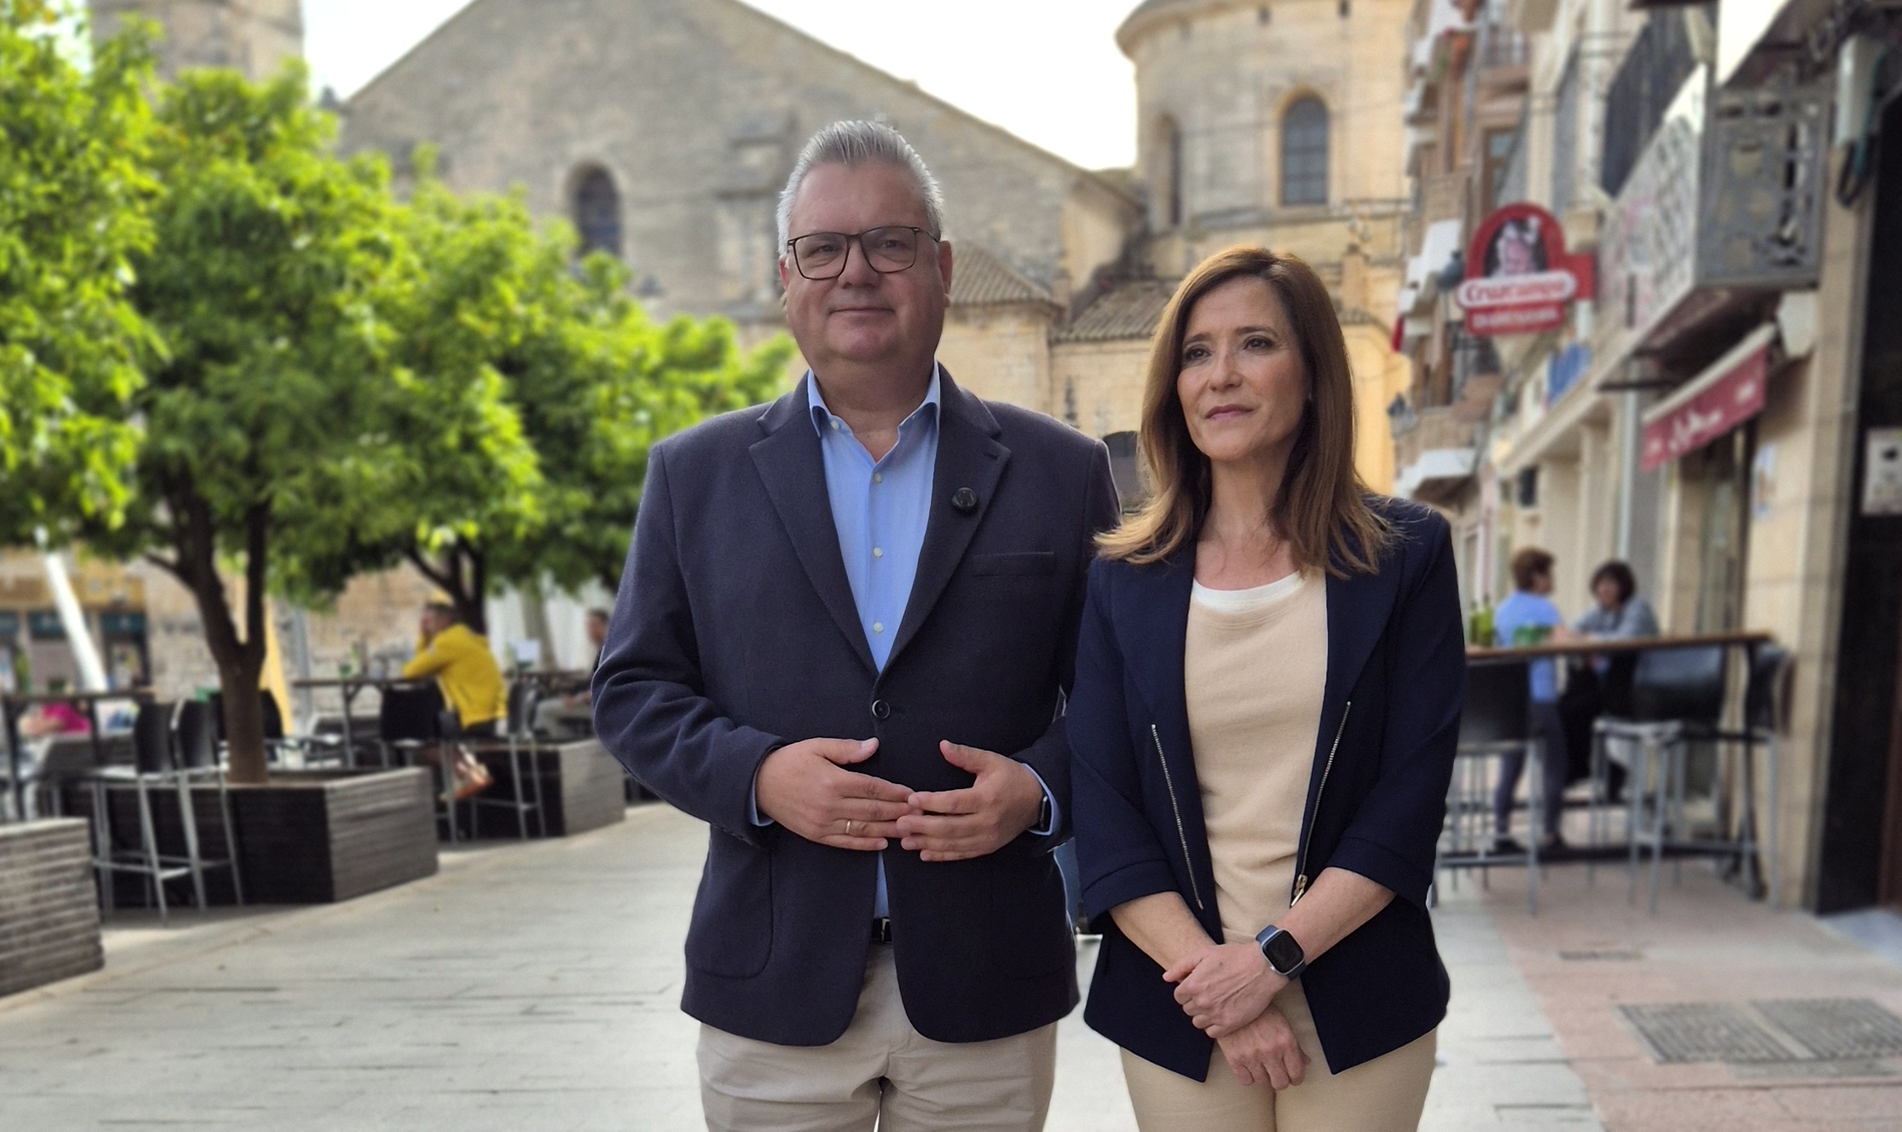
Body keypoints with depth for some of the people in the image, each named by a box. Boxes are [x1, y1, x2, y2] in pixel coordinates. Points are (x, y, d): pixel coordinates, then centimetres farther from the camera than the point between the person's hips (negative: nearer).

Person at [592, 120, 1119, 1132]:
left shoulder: (1061, 471, 3)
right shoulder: (696, 472, 4)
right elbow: (630, 689, 4)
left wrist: (1042, 788, -15)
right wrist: (754, 772, -13)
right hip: (774, 984, 1)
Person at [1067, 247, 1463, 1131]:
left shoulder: (1404, 555, -2)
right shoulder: (1123, 580, 0)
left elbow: (1411, 796, -7)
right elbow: (1102, 812, -3)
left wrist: (1273, 955, -14)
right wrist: (1208, 974, -12)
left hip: (1356, 1000, 0)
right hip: (1178, 1000, 1)